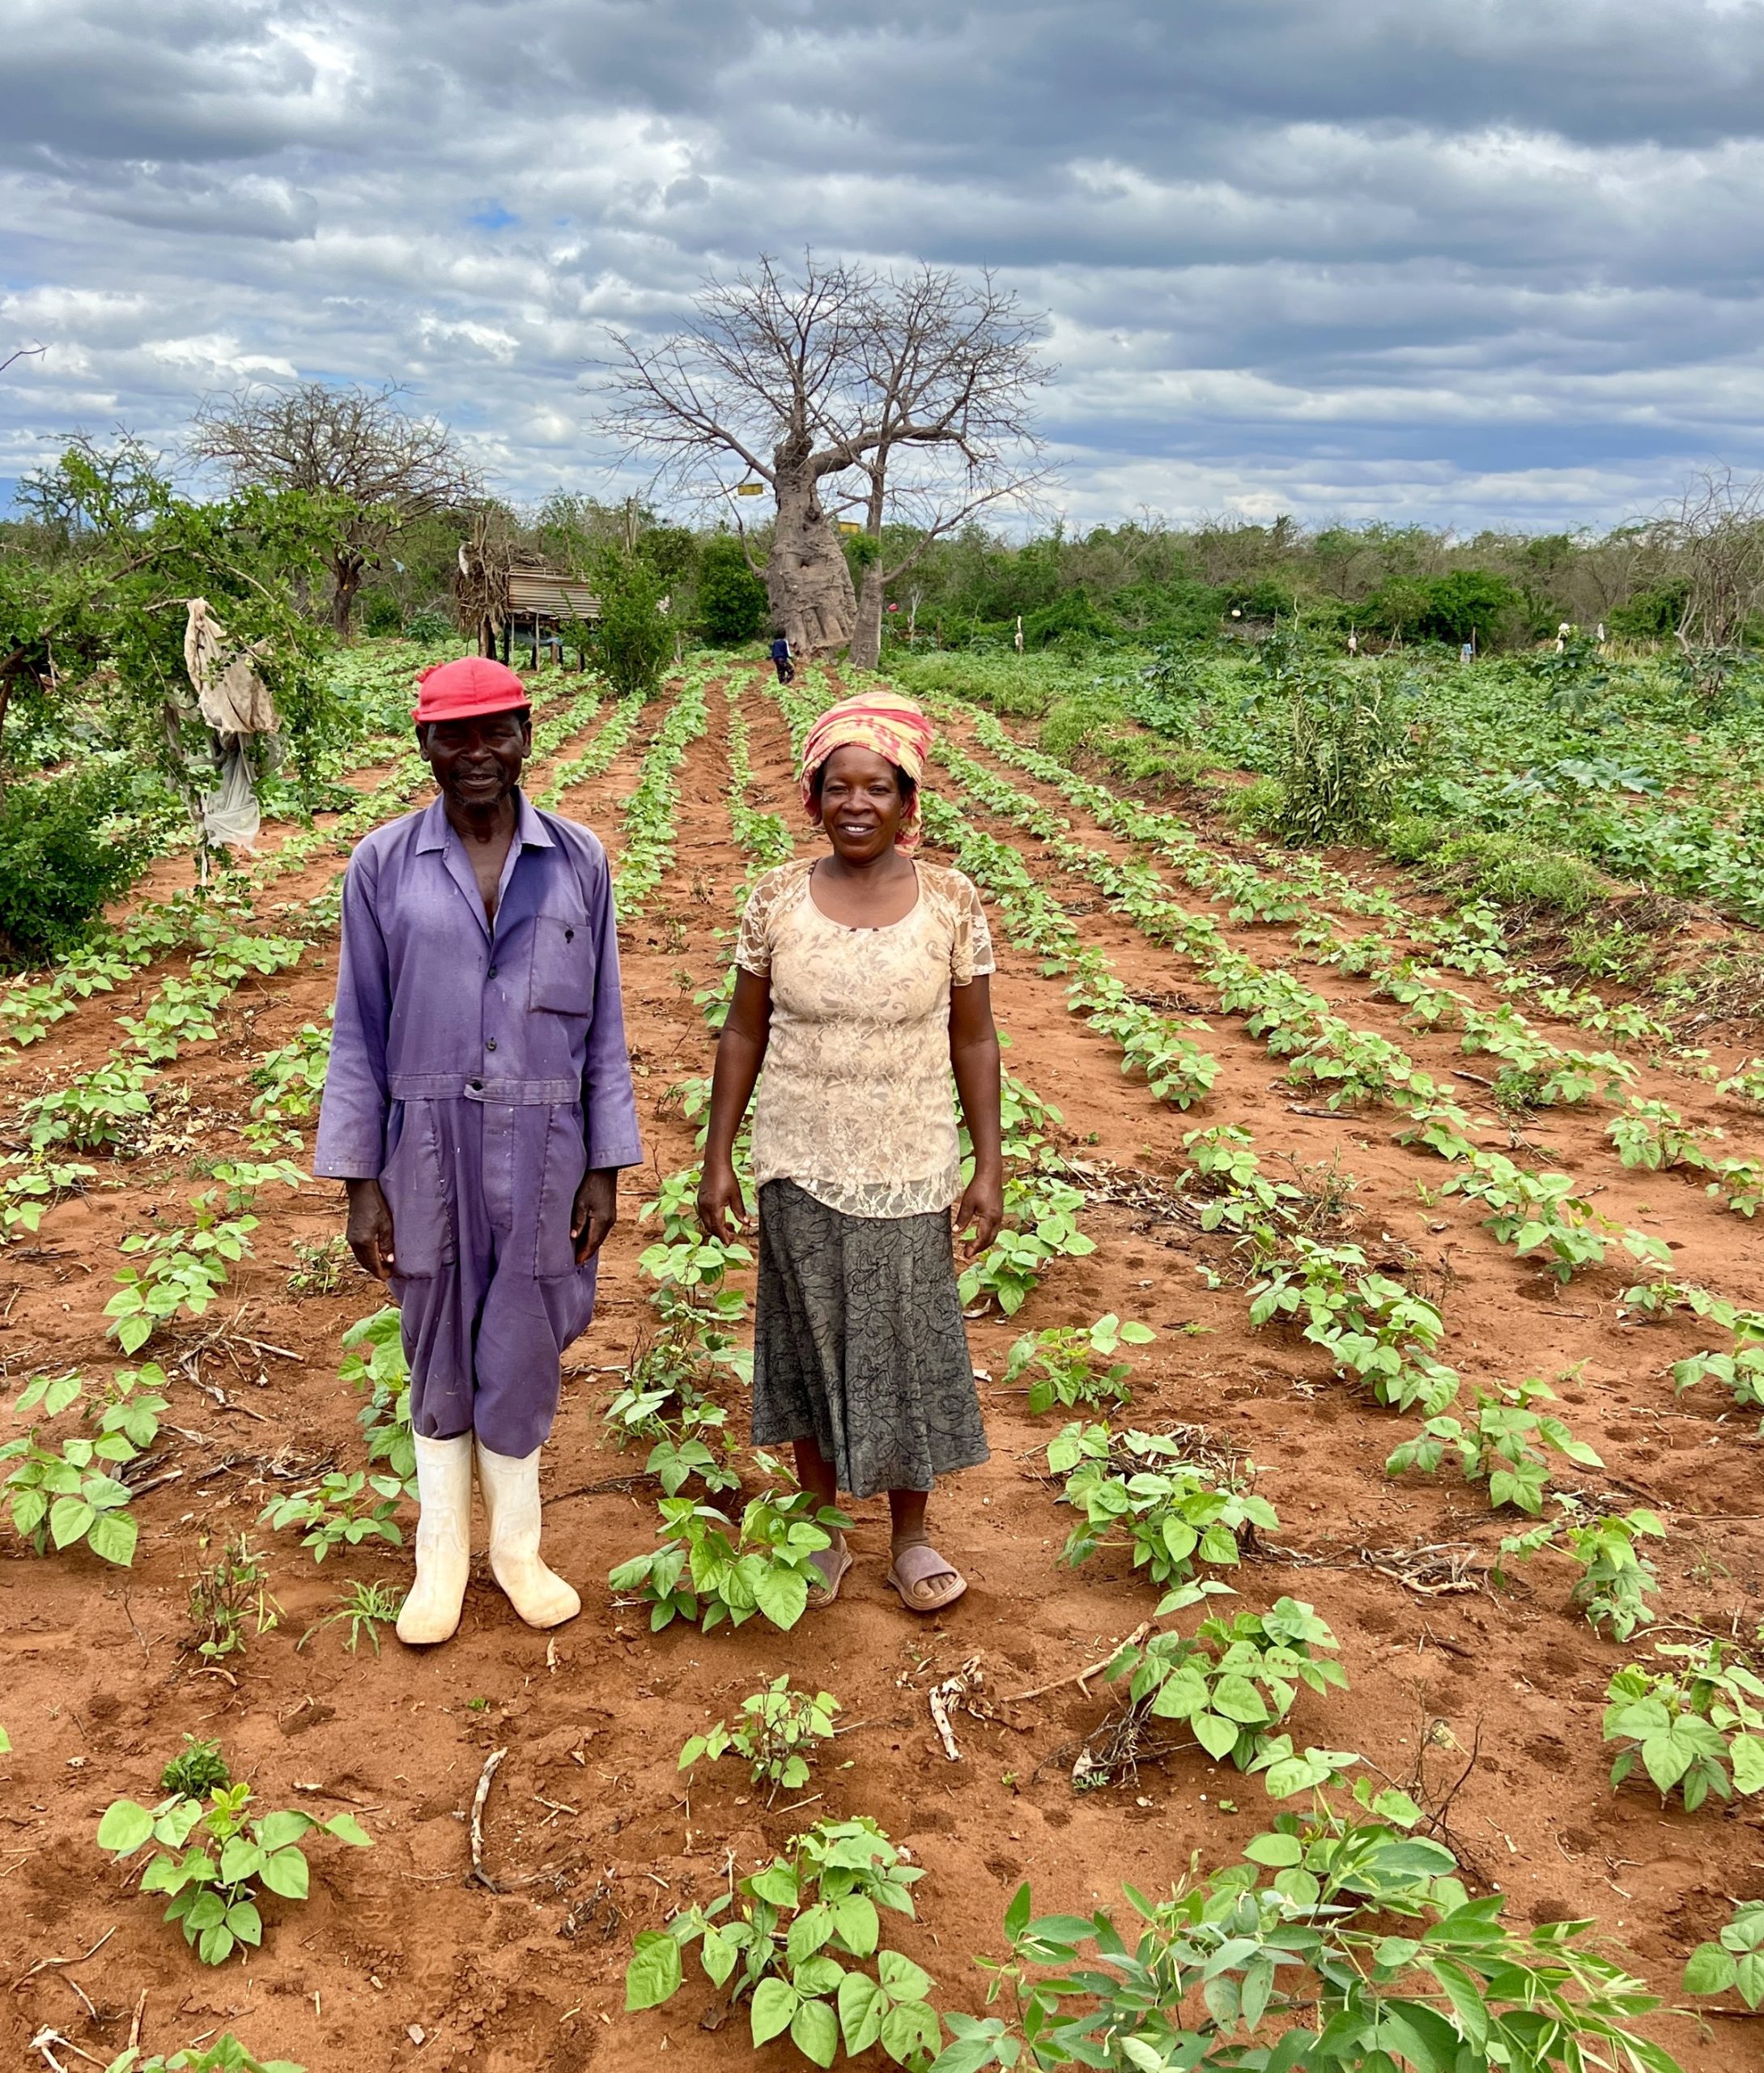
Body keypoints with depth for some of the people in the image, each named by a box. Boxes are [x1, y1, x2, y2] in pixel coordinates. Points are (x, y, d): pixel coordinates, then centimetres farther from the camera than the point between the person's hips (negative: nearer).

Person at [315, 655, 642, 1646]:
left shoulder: (579, 861, -3)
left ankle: (517, 1544, 30)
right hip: (429, 1147, 0)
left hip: (542, 1150, 0)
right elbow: (362, 1032, -1)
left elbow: (603, 1026, 1)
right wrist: (361, 1182, -2)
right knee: (439, 1351, 12)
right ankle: (441, 1553, 30)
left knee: (520, 1352, 8)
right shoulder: (384, 865, -5)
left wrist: (606, 1170, 0)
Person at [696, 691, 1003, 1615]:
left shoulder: (951, 900, -7)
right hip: (801, 1172, 1)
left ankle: (910, 1538, 30)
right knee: (812, 1346, 13)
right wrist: (717, 1159, 1)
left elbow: (973, 1040, -1)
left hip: (909, 1175, -1)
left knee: (908, 1349, 10)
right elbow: (744, 1034, 2)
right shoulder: (777, 898, -5)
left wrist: (989, 1167, -2)